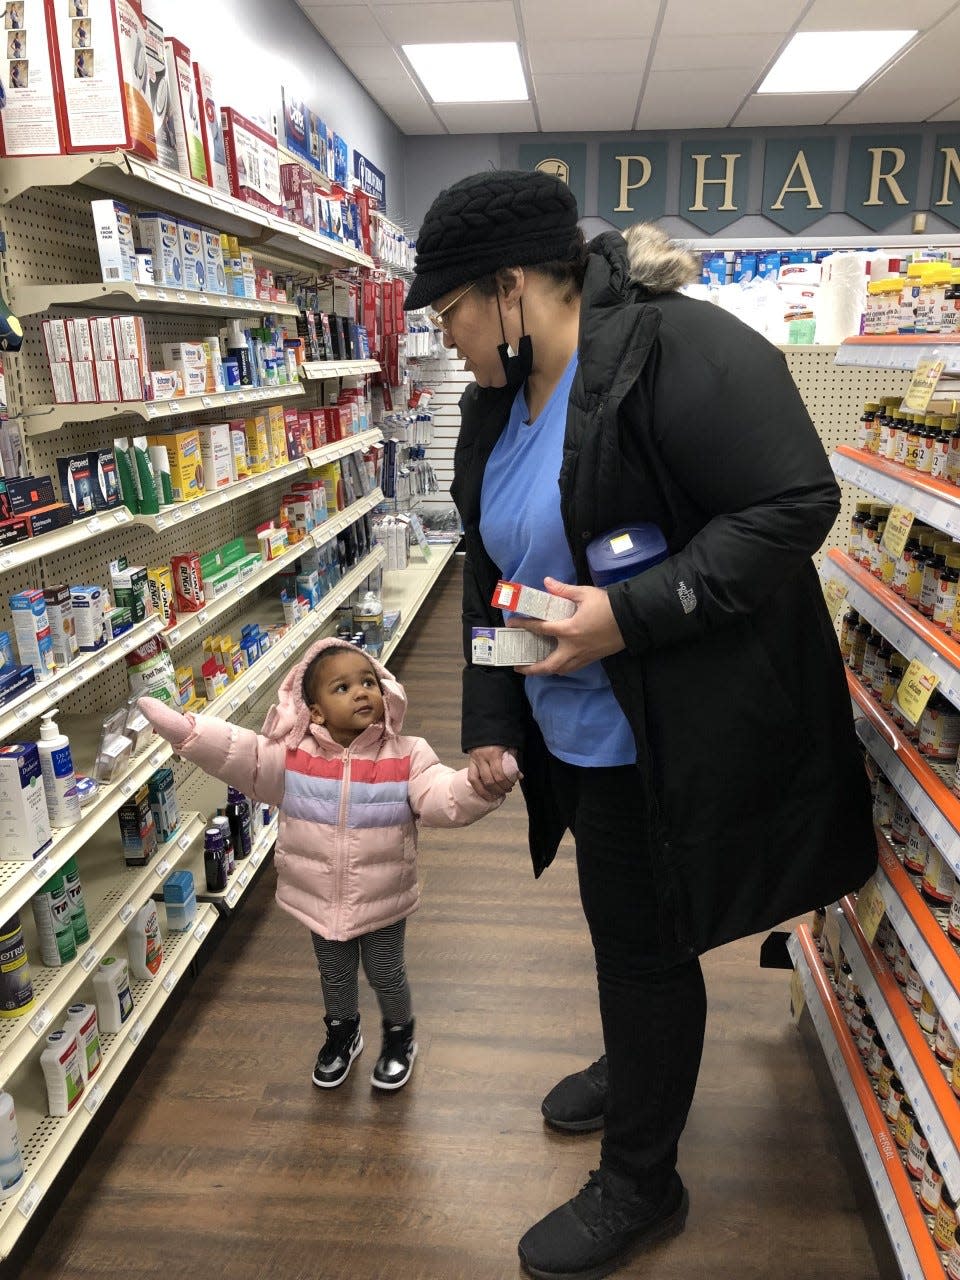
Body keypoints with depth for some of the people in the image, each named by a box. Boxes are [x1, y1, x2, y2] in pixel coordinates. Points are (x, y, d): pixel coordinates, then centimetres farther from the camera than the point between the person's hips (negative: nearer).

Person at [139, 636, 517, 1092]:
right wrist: (180, 727, -33)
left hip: (383, 901, -2)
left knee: (385, 973, 18)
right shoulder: (291, 757, -14)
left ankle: (399, 1036, 48)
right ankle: (342, 1033, 54)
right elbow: (232, 752, -19)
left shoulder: (407, 757, -17)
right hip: (321, 900, 2)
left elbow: (444, 798, -27)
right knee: (334, 973, 25)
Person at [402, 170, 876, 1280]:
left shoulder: (681, 350, -20)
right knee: (619, 922, 24)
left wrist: (628, 616, -28)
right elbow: (490, 572, 11)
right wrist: (488, 723, 8)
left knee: (644, 942, 7)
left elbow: (796, 505, -22)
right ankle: (634, 1071, 54)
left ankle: (639, 1186, 32)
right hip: (580, 732, 8)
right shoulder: (499, 399, 7)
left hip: (674, 739, -8)